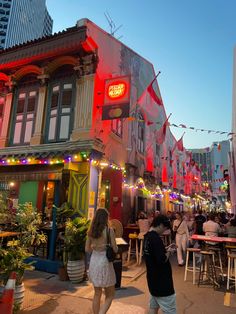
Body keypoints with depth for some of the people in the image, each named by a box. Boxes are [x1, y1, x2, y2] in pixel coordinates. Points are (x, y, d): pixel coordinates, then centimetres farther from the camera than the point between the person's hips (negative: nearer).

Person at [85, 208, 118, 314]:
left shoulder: (91, 231, -1)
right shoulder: (109, 230, -15)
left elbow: (87, 249, 6)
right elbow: (115, 249, -10)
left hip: (94, 262, 5)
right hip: (105, 263, -5)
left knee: (97, 294, 22)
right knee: (110, 295, 13)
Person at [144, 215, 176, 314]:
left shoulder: (147, 236, 5)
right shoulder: (156, 238, -25)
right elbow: (162, 260, -27)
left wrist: (165, 249, 5)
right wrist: (169, 251, -10)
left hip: (153, 278, 9)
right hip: (161, 280, -9)